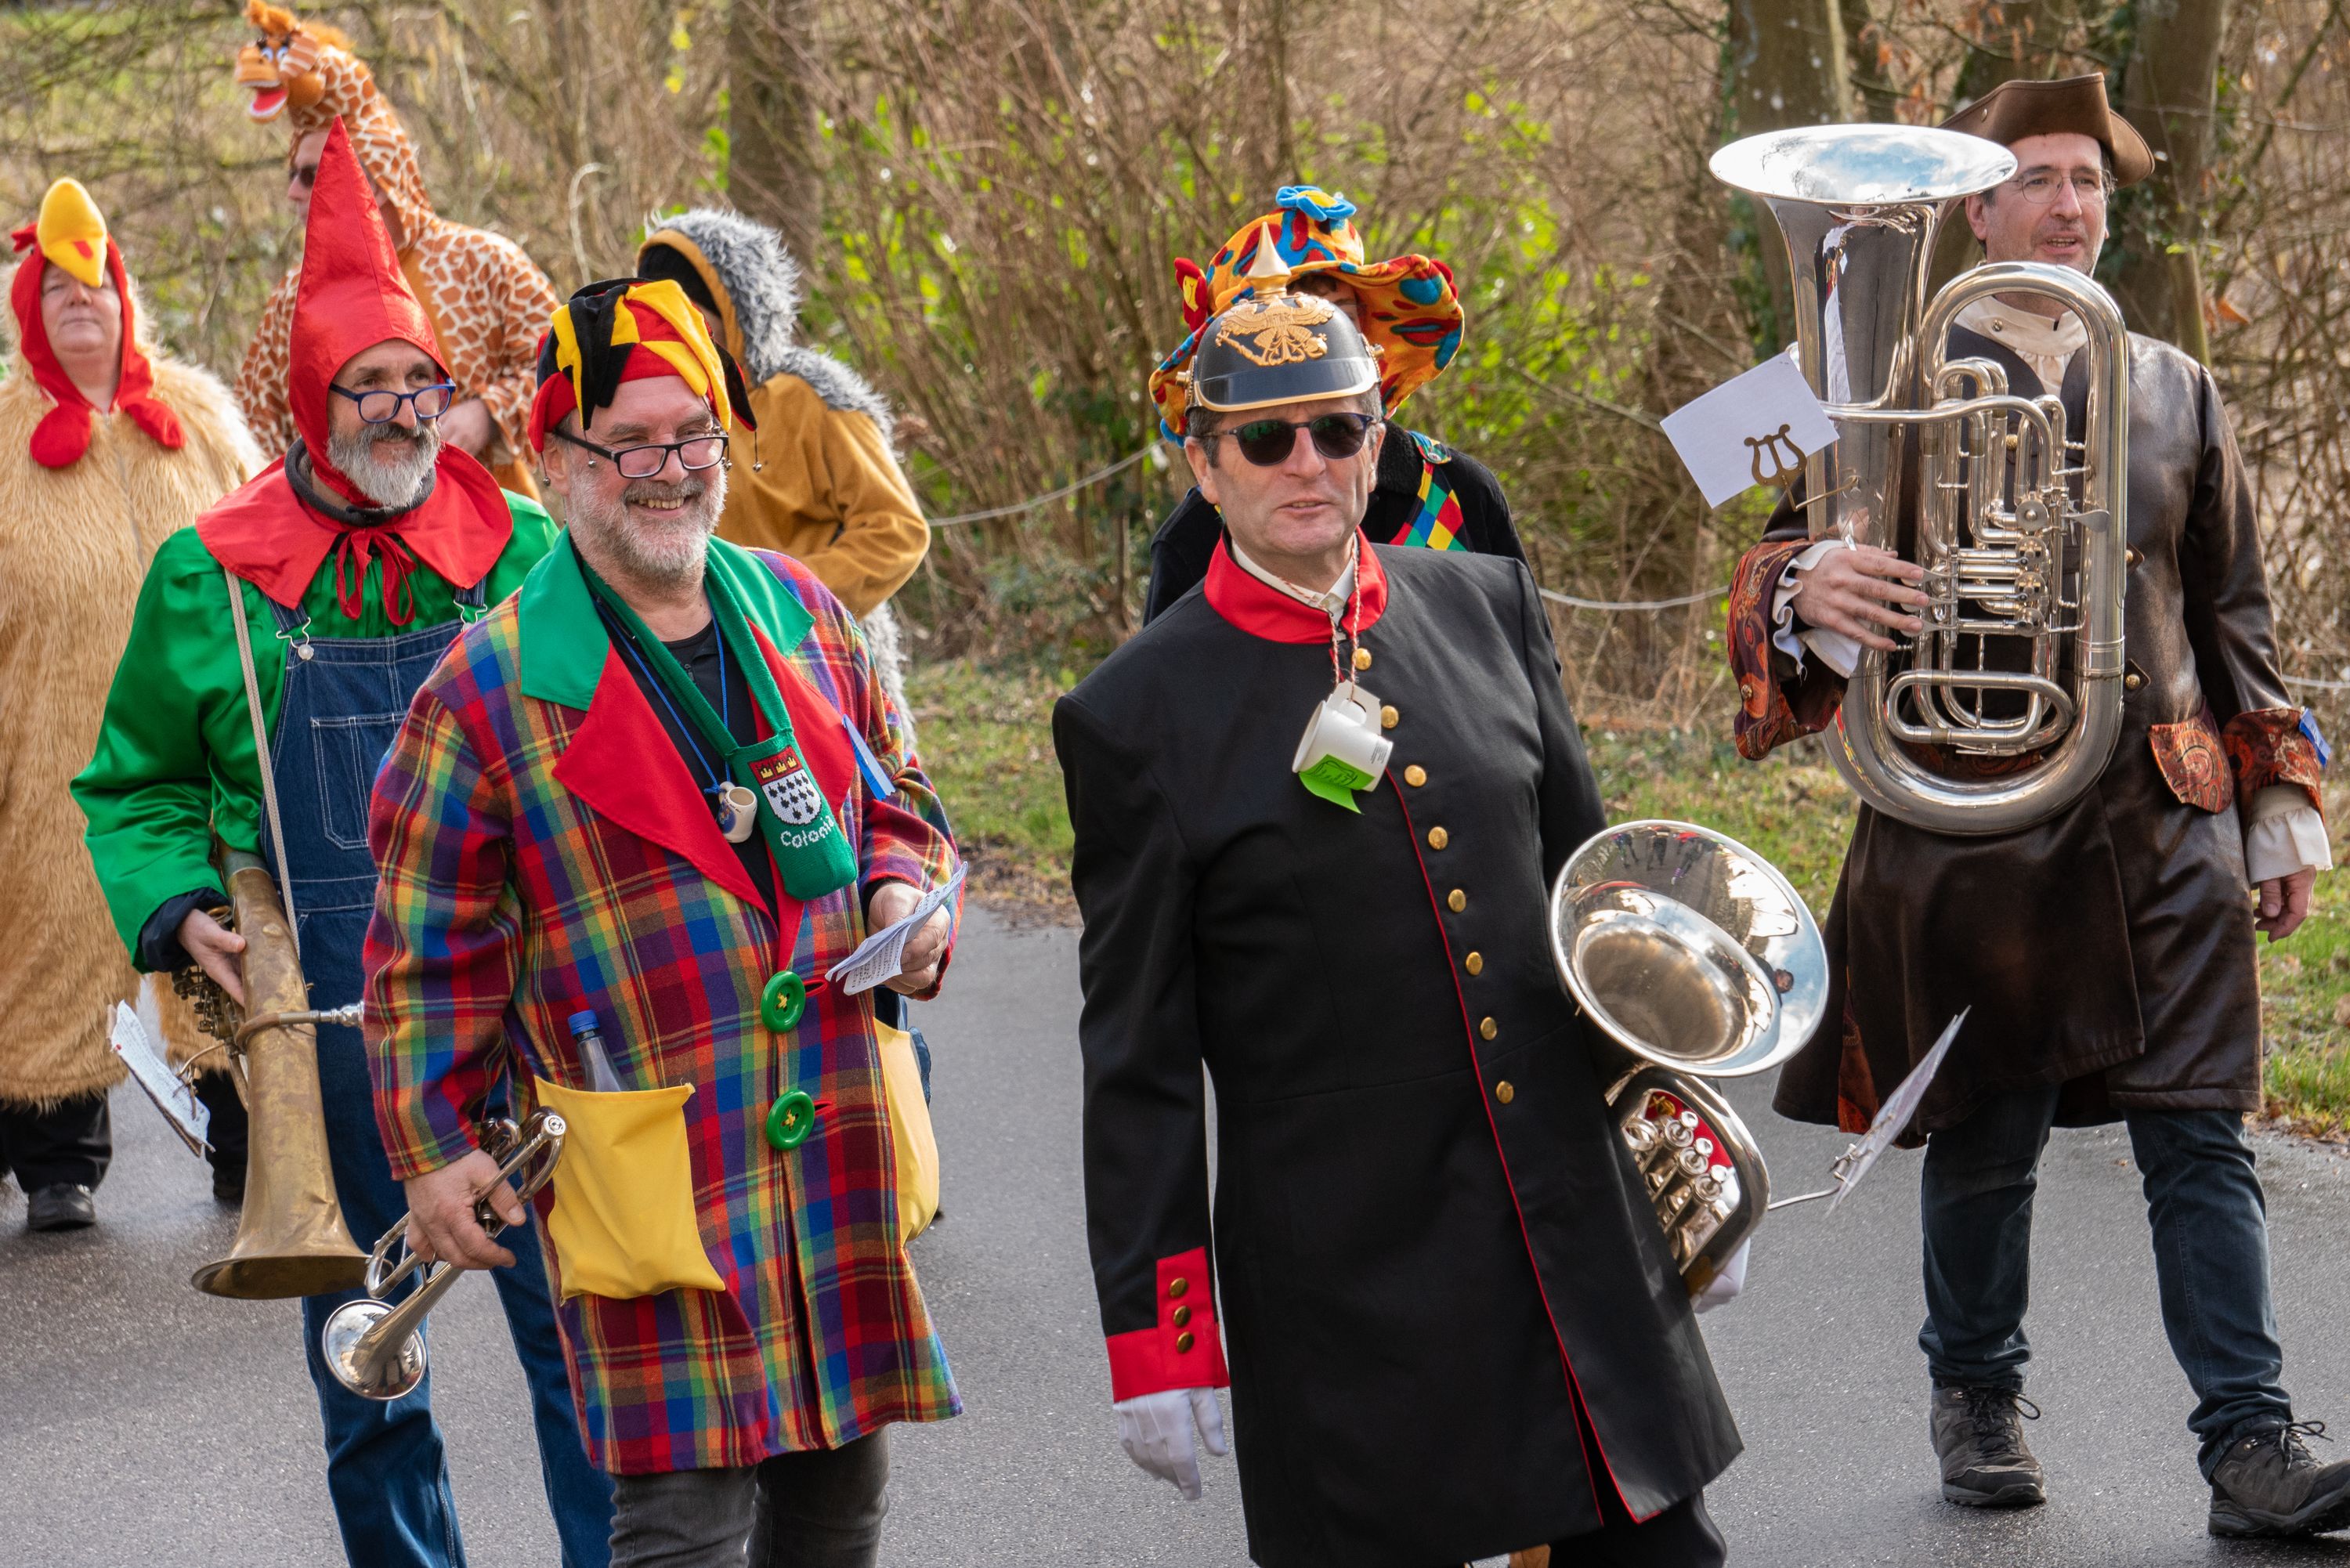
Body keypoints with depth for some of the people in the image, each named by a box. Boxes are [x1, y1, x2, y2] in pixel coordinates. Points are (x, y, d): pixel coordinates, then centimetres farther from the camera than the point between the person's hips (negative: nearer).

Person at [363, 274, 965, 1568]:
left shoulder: (797, 610, 8)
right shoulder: (489, 686, -7)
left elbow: (891, 793, 22)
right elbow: (431, 951, -2)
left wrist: (902, 885, 0)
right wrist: (433, 1150, -3)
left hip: (841, 1153, 5)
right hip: (654, 1172, -5)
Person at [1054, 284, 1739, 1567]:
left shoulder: (1489, 607, 6)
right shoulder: (1137, 715, -6)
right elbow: (1138, 1060, -4)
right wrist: (1157, 1339, -6)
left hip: (1582, 1217, 4)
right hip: (1343, 1289, -4)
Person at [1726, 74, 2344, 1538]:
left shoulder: (2175, 388, 13)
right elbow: (1792, 554, -2)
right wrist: (1810, 589, -27)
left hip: (2165, 826, 2)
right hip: (1970, 823, -2)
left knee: (2203, 1132, -3)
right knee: (1984, 1134, 8)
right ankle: (1978, 1395, 28)